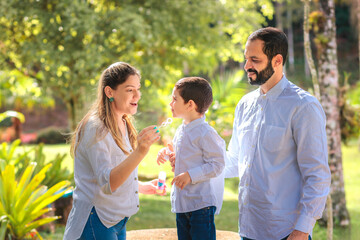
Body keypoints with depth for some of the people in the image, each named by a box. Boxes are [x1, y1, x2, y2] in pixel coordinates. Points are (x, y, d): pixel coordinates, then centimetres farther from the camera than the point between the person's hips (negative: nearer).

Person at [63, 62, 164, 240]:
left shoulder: (123, 126, 11)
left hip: (118, 221, 9)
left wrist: (144, 187, 19)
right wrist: (140, 152, -38)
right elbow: (107, 183, -28)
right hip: (96, 223, -9)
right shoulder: (95, 128, -18)